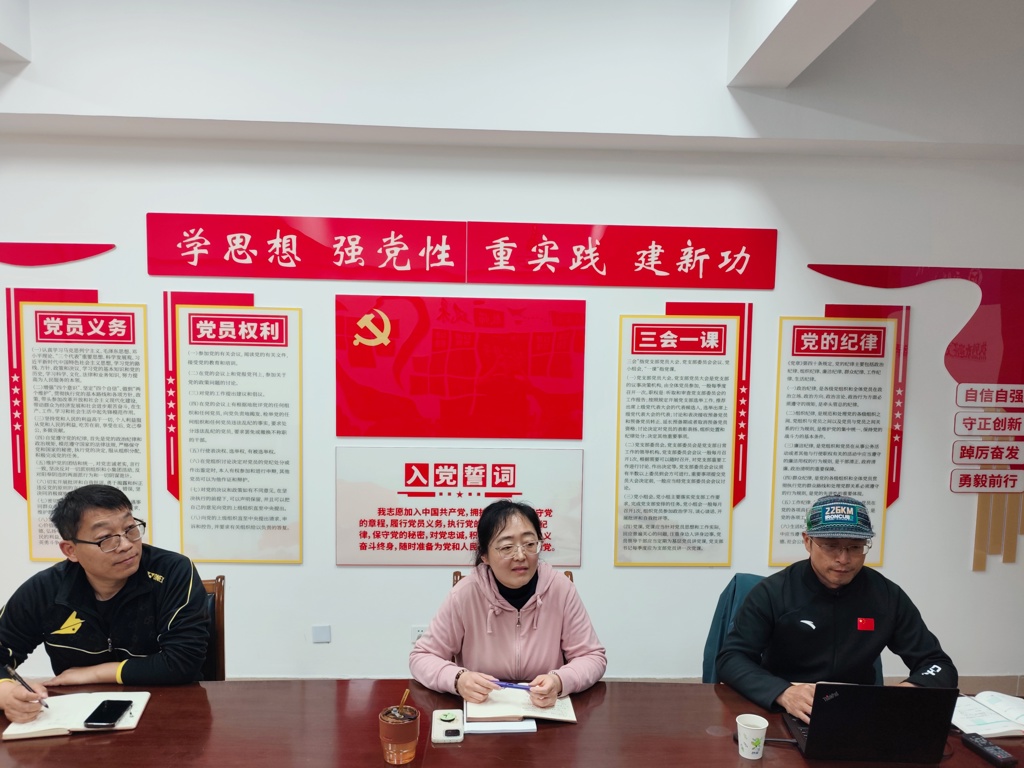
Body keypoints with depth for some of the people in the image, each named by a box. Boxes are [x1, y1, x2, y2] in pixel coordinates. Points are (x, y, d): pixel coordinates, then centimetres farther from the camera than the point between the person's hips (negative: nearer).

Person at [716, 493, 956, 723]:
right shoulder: (773, 592, -10)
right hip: (782, 715, -4)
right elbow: (730, 659, -14)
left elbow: (939, 665, 2)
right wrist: (782, 692, -33)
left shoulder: (887, 596, -2)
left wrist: (910, 690, -21)